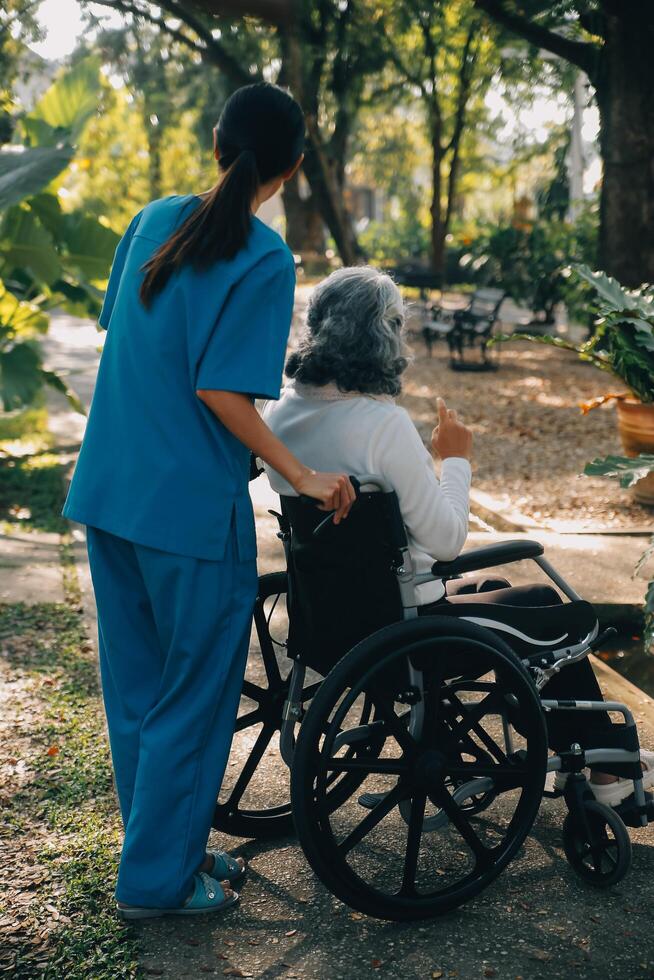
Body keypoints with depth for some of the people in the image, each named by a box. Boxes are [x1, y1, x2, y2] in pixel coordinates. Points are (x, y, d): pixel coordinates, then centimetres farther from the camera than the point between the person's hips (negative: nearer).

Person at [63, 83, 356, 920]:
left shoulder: (154, 220, 7)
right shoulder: (264, 261, -14)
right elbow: (220, 391, -18)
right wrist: (304, 478, -11)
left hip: (106, 491, 8)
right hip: (190, 506, -7)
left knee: (135, 684, 17)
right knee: (193, 696, 8)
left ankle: (165, 845, 34)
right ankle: (156, 881, 20)